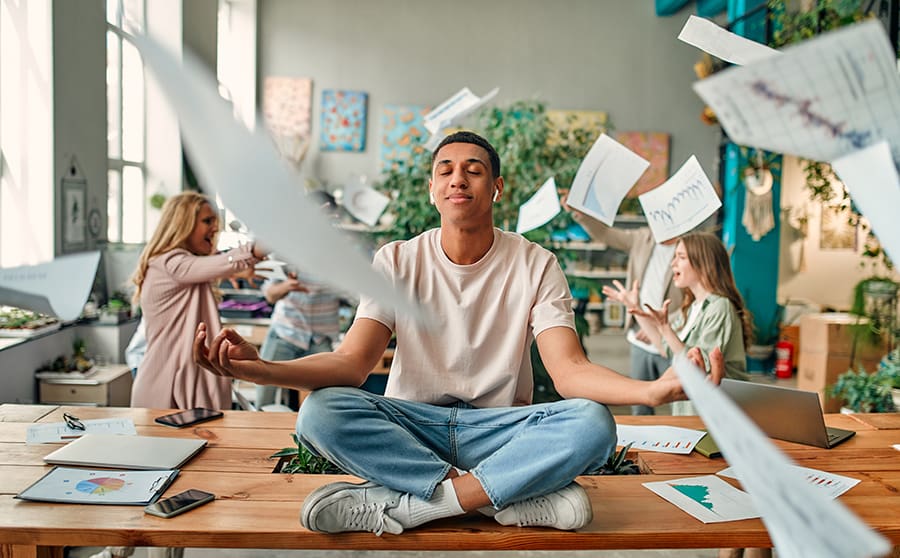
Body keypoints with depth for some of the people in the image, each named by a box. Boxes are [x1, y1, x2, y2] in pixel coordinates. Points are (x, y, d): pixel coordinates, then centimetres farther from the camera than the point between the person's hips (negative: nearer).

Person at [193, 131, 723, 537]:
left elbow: (569, 369, -13)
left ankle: (400, 504, -26)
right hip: (411, 425, 1)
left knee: (592, 423, -29)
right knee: (321, 411, -29)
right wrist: (260, 367, -32)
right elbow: (351, 362, -12)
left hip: (499, 427, 0)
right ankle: (528, 497, -26)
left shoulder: (535, 266, -2)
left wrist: (655, 389, -35)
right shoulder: (397, 262, -1)